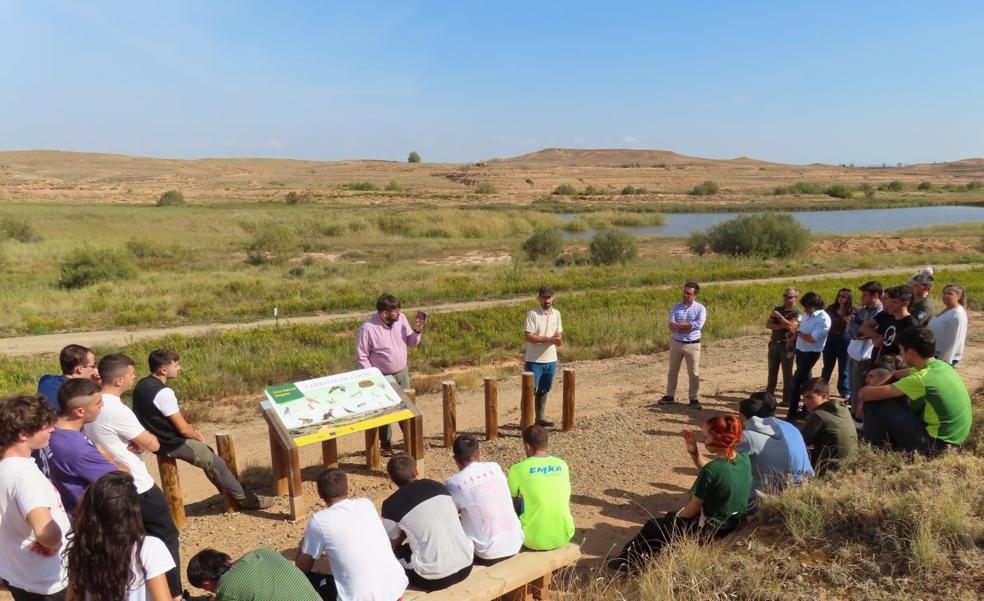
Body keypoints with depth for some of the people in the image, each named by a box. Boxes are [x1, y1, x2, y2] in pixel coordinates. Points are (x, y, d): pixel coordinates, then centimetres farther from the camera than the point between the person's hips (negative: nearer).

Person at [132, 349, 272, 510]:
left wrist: (191, 430, 9)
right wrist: (198, 436, -1)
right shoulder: (163, 392, -28)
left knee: (208, 454, 22)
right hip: (172, 444, -10)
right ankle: (245, 498, 15)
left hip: (158, 439, 10)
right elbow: (183, 429, -22)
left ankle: (230, 493, 31)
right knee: (217, 463, 2)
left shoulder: (142, 385, 2)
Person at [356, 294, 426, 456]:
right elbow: (361, 357, -15)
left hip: (402, 373, 4)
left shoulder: (401, 319, -7)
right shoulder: (368, 328, -21)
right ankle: (386, 445, 27)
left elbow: (411, 342, 6)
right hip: (382, 377, -4)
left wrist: (417, 331, -14)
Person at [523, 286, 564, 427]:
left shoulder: (556, 314, 7)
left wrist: (559, 339, -9)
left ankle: (541, 417, 30)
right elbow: (527, 336, -19)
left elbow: (559, 332, 15)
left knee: (544, 390, 17)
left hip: (551, 360, 6)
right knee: (531, 390, 0)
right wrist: (548, 339, -23)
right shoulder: (533, 314, -12)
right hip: (534, 360, -6)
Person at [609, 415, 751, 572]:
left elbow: (692, 509, -18)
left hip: (707, 530, -8)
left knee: (653, 527, 14)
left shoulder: (712, 469, -29)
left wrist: (675, 517, 2)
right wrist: (694, 453, -3)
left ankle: (630, 559, 33)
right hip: (732, 524, 8)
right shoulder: (743, 458, -7)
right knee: (671, 516, 27)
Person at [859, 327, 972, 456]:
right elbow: (910, 373, 22)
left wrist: (864, 390, -1)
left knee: (873, 404, -8)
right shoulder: (942, 365, 2)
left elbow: (866, 394, -24)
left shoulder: (921, 379, -24)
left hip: (936, 443, -9)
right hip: (954, 437, 9)